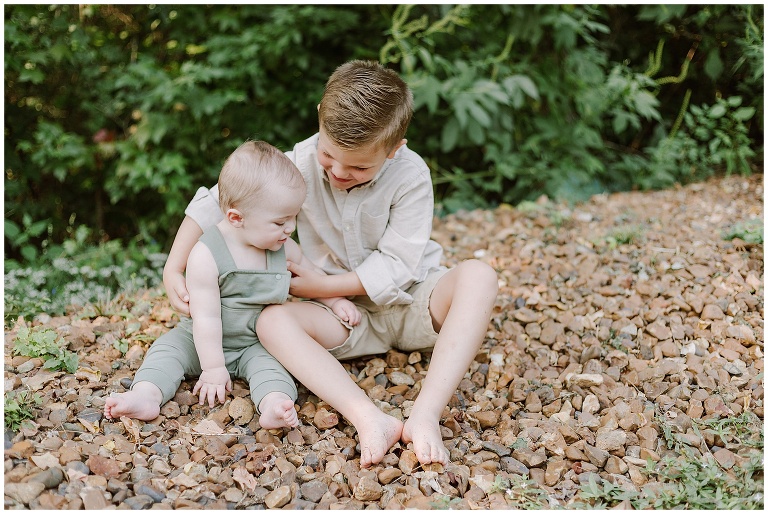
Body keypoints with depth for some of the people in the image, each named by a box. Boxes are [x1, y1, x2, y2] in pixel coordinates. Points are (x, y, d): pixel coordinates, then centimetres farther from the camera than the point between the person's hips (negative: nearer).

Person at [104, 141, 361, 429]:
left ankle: (274, 404, -50)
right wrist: (213, 367, -22)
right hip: (205, 341, -1)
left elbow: (311, 273, 17)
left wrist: (336, 300, 6)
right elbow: (206, 316, -23)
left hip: (256, 346, 1)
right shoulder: (207, 255, -23)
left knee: (270, 363, -27)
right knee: (168, 348, -20)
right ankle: (146, 396, -36)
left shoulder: (284, 248, -6)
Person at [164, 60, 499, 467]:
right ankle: (369, 420, -43)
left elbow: (394, 267, -19)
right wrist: (173, 270, -11)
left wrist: (319, 286, -22)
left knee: (479, 275, -31)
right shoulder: (300, 164, -12)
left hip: (408, 303, -1)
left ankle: (425, 415, -40)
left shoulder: (410, 176, -18)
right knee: (272, 321, -28)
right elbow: (213, 204, -5)